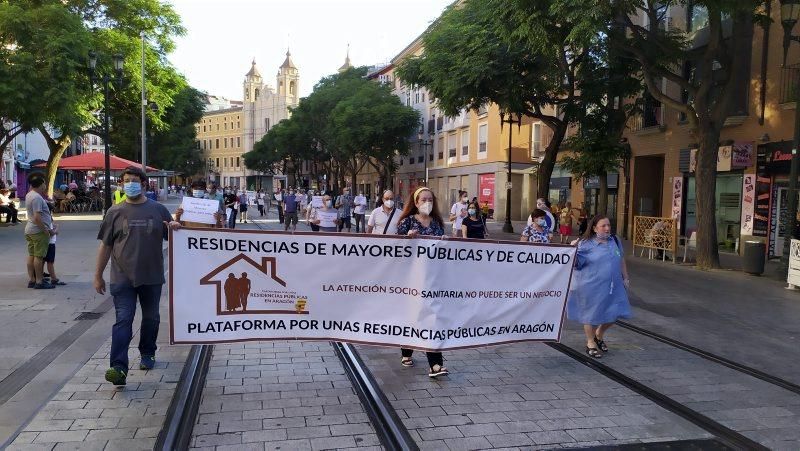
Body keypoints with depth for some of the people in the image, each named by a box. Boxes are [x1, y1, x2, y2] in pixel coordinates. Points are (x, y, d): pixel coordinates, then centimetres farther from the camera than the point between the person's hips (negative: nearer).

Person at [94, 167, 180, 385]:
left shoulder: (159, 210, 5)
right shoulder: (115, 212, 4)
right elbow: (105, 246, 6)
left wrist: (175, 229, -13)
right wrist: (98, 275, 6)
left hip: (152, 277, 2)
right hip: (123, 278, -2)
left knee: (151, 318, 15)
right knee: (123, 320, -10)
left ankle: (147, 354, 35)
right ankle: (119, 368, -14)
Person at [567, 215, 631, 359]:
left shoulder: (615, 241, 7)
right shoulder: (586, 244, -10)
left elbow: (621, 260, 17)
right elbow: (577, 263, -12)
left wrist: (625, 278, 18)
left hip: (613, 286, 6)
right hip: (592, 286, -5)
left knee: (614, 313, 8)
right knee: (591, 314, 4)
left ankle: (599, 335, 35)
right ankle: (591, 344, 24)